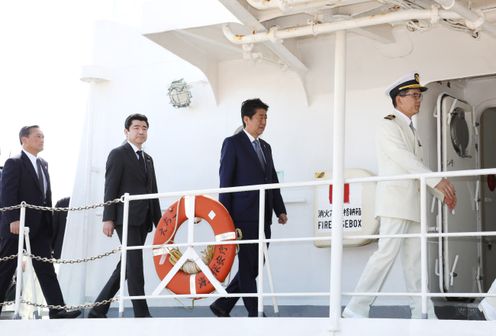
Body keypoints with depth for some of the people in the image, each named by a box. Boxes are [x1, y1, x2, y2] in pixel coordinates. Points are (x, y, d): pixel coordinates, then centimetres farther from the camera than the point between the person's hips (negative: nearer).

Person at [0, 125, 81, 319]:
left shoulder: (43, 164, 16)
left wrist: (49, 220, 9)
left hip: (40, 225, 7)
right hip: (18, 224, -7)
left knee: (46, 268, 1)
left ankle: (57, 309, -3)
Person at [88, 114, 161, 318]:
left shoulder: (148, 159, 21)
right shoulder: (118, 154, -1)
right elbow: (110, 188, -8)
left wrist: (159, 222, 13)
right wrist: (108, 218, -15)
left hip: (143, 220, 8)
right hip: (126, 218, -7)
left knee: (126, 266, 8)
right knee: (135, 265, -10)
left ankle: (98, 310, 15)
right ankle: (141, 313, -7)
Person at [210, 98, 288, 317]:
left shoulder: (265, 147, 19)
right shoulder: (233, 143, -2)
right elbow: (225, 180, -6)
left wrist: (280, 210, 9)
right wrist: (225, 215, -11)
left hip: (263, 217, 7)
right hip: (244, 215, -7)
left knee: (255, 266, 7)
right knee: (247, 265, -3)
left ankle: (222, 305, 17)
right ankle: (254, 313, 2)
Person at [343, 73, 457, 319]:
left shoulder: (411, 130, 22)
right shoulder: (389, 125, -5)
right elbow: (404, 158, -17)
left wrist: (442, 193, 15)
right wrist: (438, 181, -24)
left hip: (412, 203, 9)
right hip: (395, 199, -9)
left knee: (414, 259, 5)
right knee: (387, 253, -14)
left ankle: (423, 314, 6)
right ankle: (356, 310, -11)